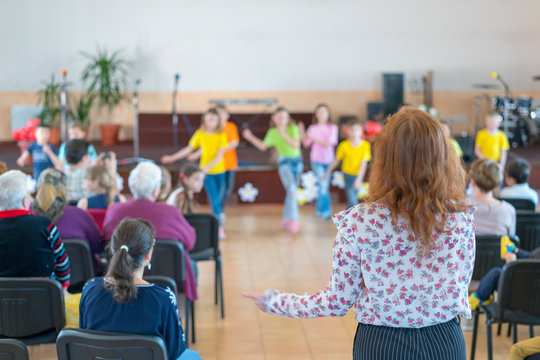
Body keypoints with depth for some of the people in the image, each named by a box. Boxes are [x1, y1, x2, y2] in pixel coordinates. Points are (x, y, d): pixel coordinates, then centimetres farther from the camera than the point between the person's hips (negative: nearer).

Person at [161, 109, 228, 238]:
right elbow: (188, 149, 4)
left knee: (218, 199, 6)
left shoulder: (222, 135, -8)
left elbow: (220, 156, -15)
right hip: (206, 172, 0)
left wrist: (207, 166, -27)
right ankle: (219, 226, -10)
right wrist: (172, 158, 1)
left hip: (219, 171, 1)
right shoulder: (200, 134, -4)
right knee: (214, 199, -9)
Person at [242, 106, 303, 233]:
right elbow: (263, 146, 7)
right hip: (284, 162, -2)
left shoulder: (293, 128, -10)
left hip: (297, 161, 2)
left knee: (291, 191, 13)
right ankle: (293, 220, -21)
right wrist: (251, 137, -2)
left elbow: (296, 145, -21)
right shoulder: (272, 132, -5)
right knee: (291, 189, -21)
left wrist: (284, 134, -28)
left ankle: (286, 219, 30)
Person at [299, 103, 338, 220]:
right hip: (316, 160, -2)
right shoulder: (313, 128, -1)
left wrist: (314, 138, -18)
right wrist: (302, 133, -12)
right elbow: (306, 144, 2)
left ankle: (319, 209, 29)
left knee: (324, 185, 11)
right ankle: (326, 210, -4)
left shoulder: (333, 128, -3)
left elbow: (328, 143, -12)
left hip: (328, 160, 2)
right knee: (323, 184, -13)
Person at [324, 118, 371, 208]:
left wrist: (358, 179, -26)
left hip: (358, 174, 2)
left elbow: (364, 163, -20)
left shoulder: (365, 145, -17)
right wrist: (328, 171, 5)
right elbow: (337, 160, -4)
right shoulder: (344, 145, -18)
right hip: (348, 174, -2)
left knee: (354, 197, 17)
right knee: (352, 201, -12)